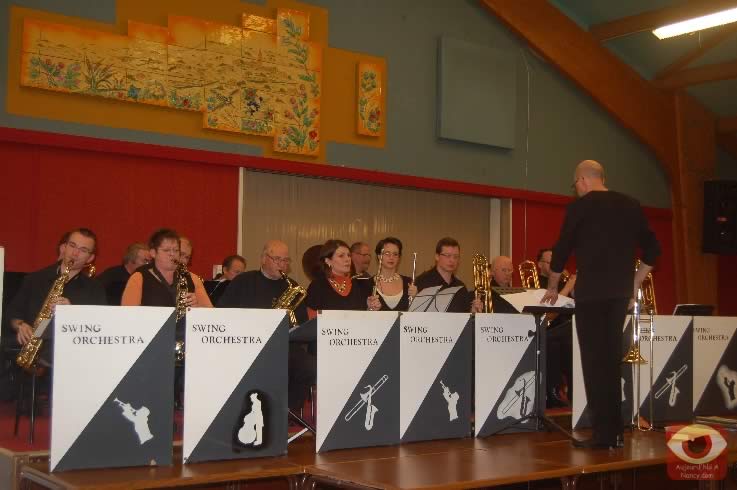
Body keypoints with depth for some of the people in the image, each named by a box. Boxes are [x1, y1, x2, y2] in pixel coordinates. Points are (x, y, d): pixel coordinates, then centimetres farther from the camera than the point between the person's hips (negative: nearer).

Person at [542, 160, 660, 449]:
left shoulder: (580, 206, -4)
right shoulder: (631, 205, 11)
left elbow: (562, 250, 1)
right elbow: (652, 251, 12)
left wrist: (552, 287, 15)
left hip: (592, 291, -5)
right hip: (621, 292, 5)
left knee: (595, 361, -1)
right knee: (611, 358, 13)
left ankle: (603, 433, -3)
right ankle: (614, 431, 15)